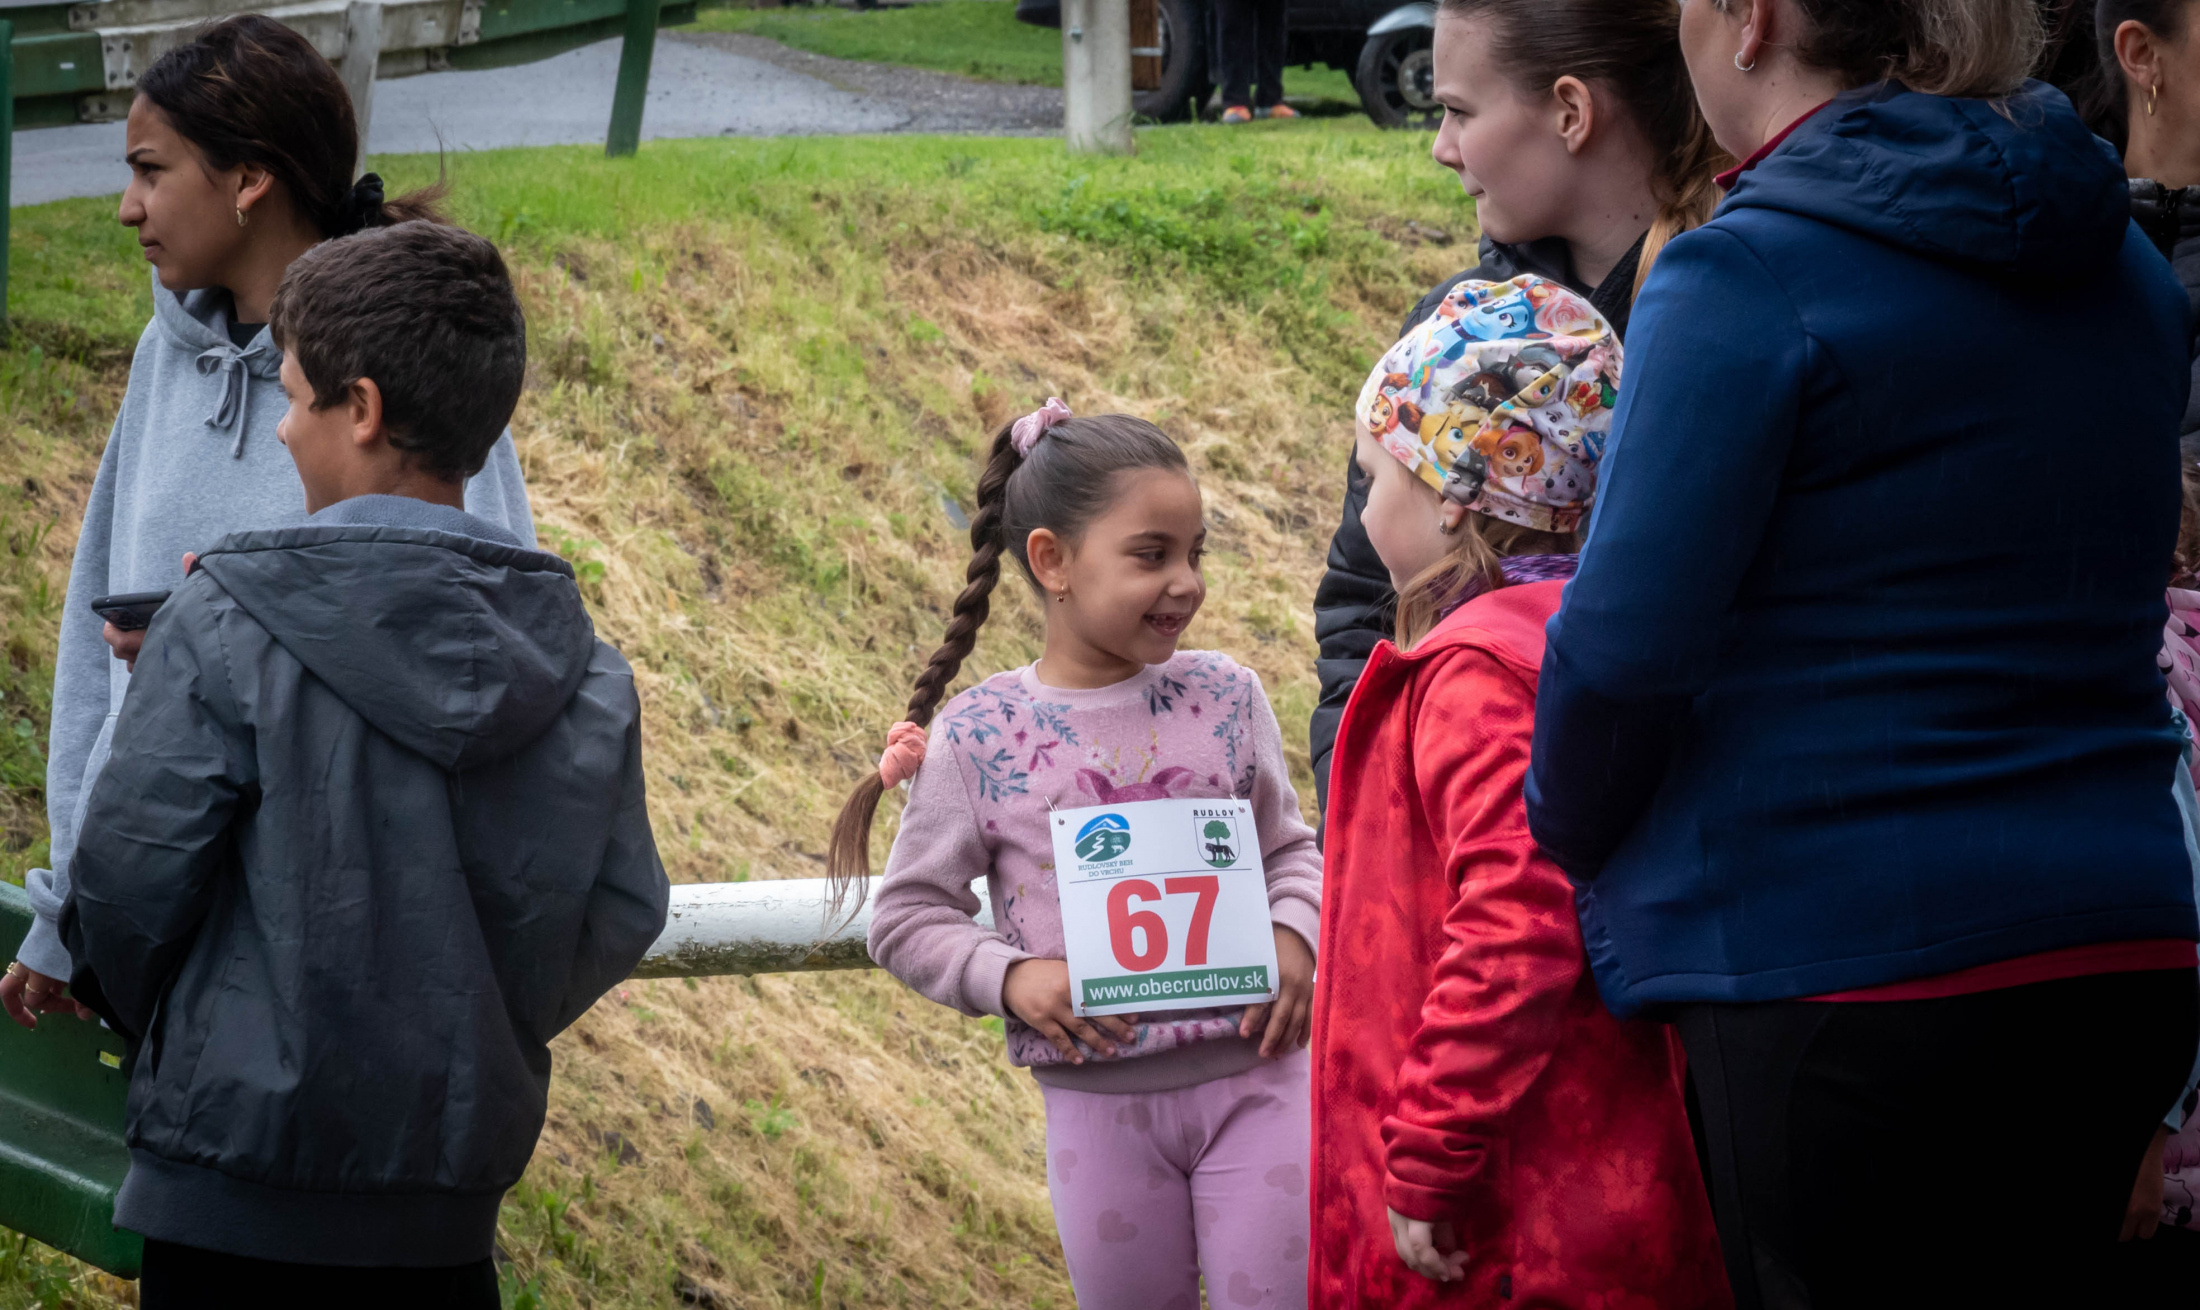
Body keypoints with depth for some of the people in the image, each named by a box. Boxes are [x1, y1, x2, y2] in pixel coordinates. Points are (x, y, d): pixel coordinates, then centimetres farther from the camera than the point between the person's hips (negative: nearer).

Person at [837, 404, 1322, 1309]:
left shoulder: (1224, 698, 1)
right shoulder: (978, 737, -5)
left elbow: (1289, 848, 11)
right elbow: (907, 918, 0)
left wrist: (1293, 935, -9)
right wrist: (1010, 977, -16)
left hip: (1251, 1076, 1)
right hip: (1100, 1098, -1)